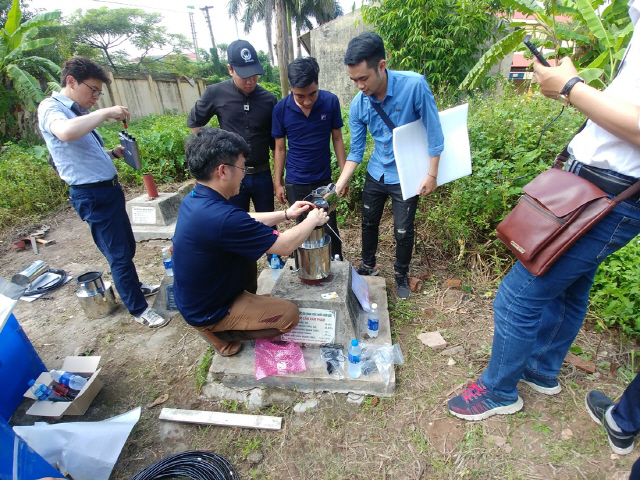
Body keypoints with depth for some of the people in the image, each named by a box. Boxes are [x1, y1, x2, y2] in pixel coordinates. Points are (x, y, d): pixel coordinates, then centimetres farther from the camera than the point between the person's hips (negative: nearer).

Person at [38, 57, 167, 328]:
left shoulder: (79, 112, 14)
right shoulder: (51, 107, -10)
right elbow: (65, 132, -35)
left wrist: (114, 153, 7)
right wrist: (106, 112, -25)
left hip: (109, 189, 9)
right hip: (92, 195, -9)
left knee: (127, 246, 21)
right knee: (119, 254, -2)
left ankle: (132, 285, 42)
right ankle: (139, 309, 11)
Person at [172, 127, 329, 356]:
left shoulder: (194, 200, -8)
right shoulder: (221, 217, -37)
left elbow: (247, 221, 8)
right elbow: (285, 246, -26)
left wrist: (286, 214, 5)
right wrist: (313, 220, -9)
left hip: (192, 298, 9)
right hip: (207, 312, -8)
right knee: (289, 314, -2)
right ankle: (219, 335, 4)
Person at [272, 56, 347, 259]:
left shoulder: (331, 101, -11)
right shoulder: (281, 109, -11)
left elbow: (337, 138, 0)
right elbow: (280, 148, -2)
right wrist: (278, 182, 0)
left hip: (324, 179, 1)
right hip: (295, 183, 0)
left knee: (330, 227, 11)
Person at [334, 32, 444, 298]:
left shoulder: (414, 85, -22)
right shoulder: (358, 104, -10)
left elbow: (434, 132, -14)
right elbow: (356, 151, -3)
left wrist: (432, 174, -14)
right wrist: (340, 184, -13)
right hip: (376, 173, 4)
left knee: (403, 232, 5)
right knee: (368, 223, 15)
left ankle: (401, 274, 32)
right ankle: (368, 266, 40)